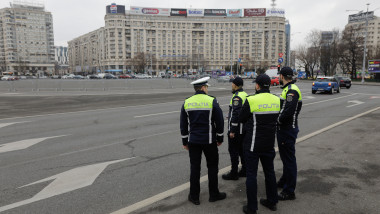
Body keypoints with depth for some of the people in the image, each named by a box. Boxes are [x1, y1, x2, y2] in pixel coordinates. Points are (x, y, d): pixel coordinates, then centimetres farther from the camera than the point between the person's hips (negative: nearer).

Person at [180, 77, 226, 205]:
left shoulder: (187, 103, 2)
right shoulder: (212, 101, -8)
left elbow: (183, 125, 6)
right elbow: (219, 122, -5)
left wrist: (185, 141, 15)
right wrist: (220, 138, 8)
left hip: (193, 141, 3)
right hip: (209, 141, -2)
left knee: (194, 167, 10)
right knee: (212, 167, 12)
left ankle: (194, 196, 19)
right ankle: (214, 194, 22)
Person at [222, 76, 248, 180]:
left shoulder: (237, 97, -18)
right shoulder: (246, 95, 12)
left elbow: (235, 114, -23)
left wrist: (232, 131, -20)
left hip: (236, 129, -9)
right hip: (244, 129, 9)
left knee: (233, 151, -1)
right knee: (242, 150, 17)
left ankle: (234, 173, 7)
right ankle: (244, 170, 26)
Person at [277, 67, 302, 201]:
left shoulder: (292, 91, -20)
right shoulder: (287, 89, 14)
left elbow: (288, 111, -30)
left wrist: (278, 120, -17)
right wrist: (279, 120, 3)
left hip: (288, 129, -10)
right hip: (283, 128, 10)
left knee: (289, 159, -2)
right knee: (285, 157, 23)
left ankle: (289, 191, 8)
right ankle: (284, 181, 40)